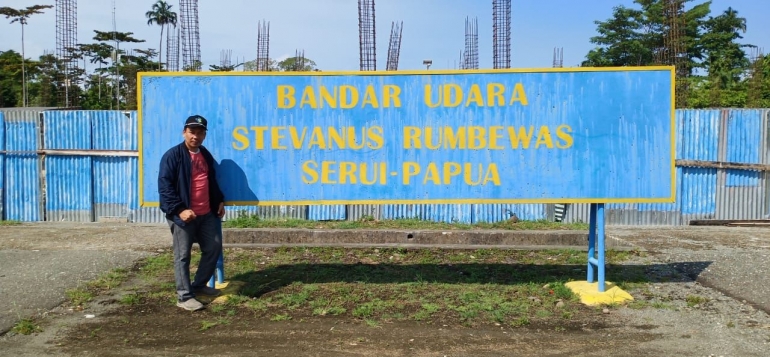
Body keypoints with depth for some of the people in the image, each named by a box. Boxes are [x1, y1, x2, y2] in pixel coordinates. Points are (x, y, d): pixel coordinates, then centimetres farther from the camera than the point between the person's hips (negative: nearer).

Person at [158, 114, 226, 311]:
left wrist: (220, 201, 17)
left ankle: (199, 285, 30)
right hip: (183, 215, -8)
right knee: (182, 256, 1)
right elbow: (165, 186, -16)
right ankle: (184, 296, 10)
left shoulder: (206, 155, 14)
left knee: (214, 247, 13)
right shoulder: (173, 155, -11)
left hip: (206, 214, 8)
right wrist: (179, 209, -23)